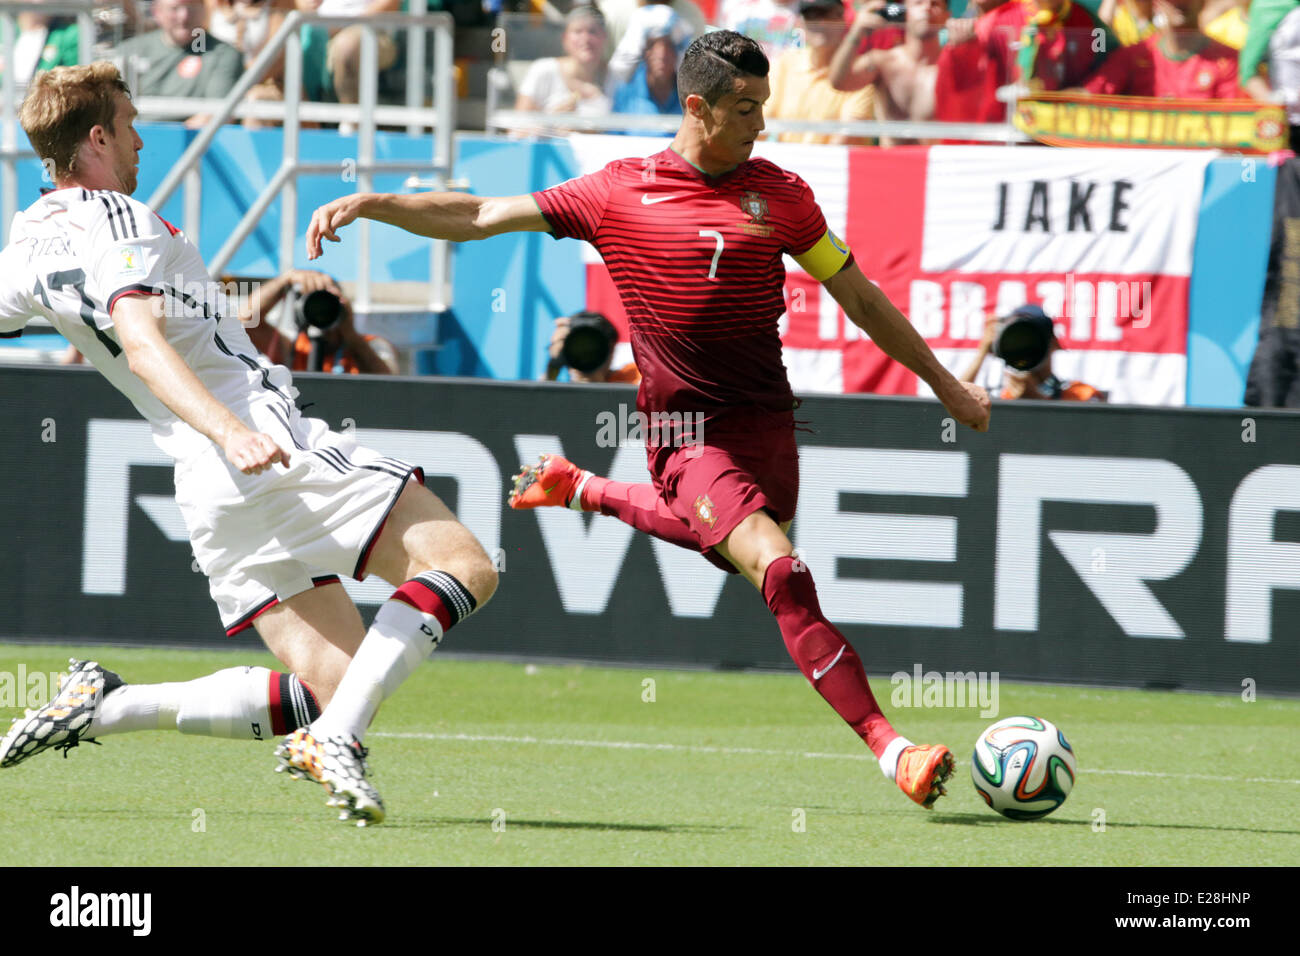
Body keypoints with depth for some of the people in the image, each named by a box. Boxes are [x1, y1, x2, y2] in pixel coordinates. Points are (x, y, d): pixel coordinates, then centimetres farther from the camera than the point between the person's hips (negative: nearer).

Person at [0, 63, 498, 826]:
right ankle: (336, 737, -24)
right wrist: (227, 429, -35)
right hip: (273, 447, -9)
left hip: (210, 495, 9)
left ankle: (108, 706, -1)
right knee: (465, 567, -10)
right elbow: (141, 342, -24)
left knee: (331, 692, 7)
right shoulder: (117, 222, -7)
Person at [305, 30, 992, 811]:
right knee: (779, 570, -22)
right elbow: (480, 216, 3)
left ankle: (584, 491, 50)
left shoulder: (778, 193, 4)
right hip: (689, 429, -5)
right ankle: (888, 747, -26)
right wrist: (370, 204, -5)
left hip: (769, 421, 5)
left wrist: (946, 383, 17)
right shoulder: (621, 192, -3)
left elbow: (859, 297, 14)